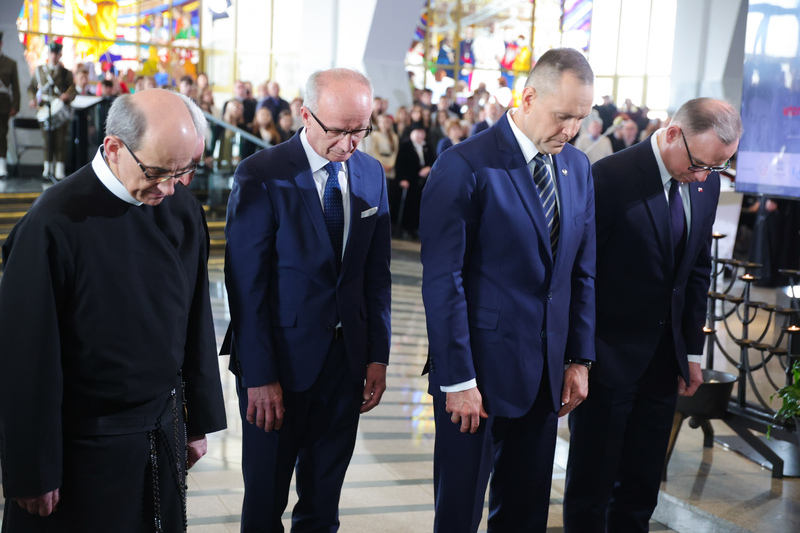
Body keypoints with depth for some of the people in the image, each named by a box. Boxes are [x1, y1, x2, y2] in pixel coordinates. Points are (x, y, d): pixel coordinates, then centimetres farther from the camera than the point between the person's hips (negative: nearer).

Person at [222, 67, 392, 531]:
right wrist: (259, 375, -15)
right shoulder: (261, 176, -12)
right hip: (282, 359, -4)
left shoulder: (371, 174, 4)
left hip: (347, 358, 4)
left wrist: (378, 355, 4)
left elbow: (377, 273, 9)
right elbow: (246, 284, -13)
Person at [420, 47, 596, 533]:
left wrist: (580, 359, 8)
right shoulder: (465, 167, -14)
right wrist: (458, 380, -16)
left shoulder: (578, 168, 7)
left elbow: (582, 271, 12)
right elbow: (443, 281, -15)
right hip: (480, 371, -6)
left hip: (546, 372, 6)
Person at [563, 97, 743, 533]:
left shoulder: (706, 183, 4)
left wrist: (692, 351, 12)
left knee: (641, 491, 15)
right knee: (591, 488, 4)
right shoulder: (611, 176, -17)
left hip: (664, 361, 6)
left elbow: (697, 271, 13)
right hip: (609, 361, -6)